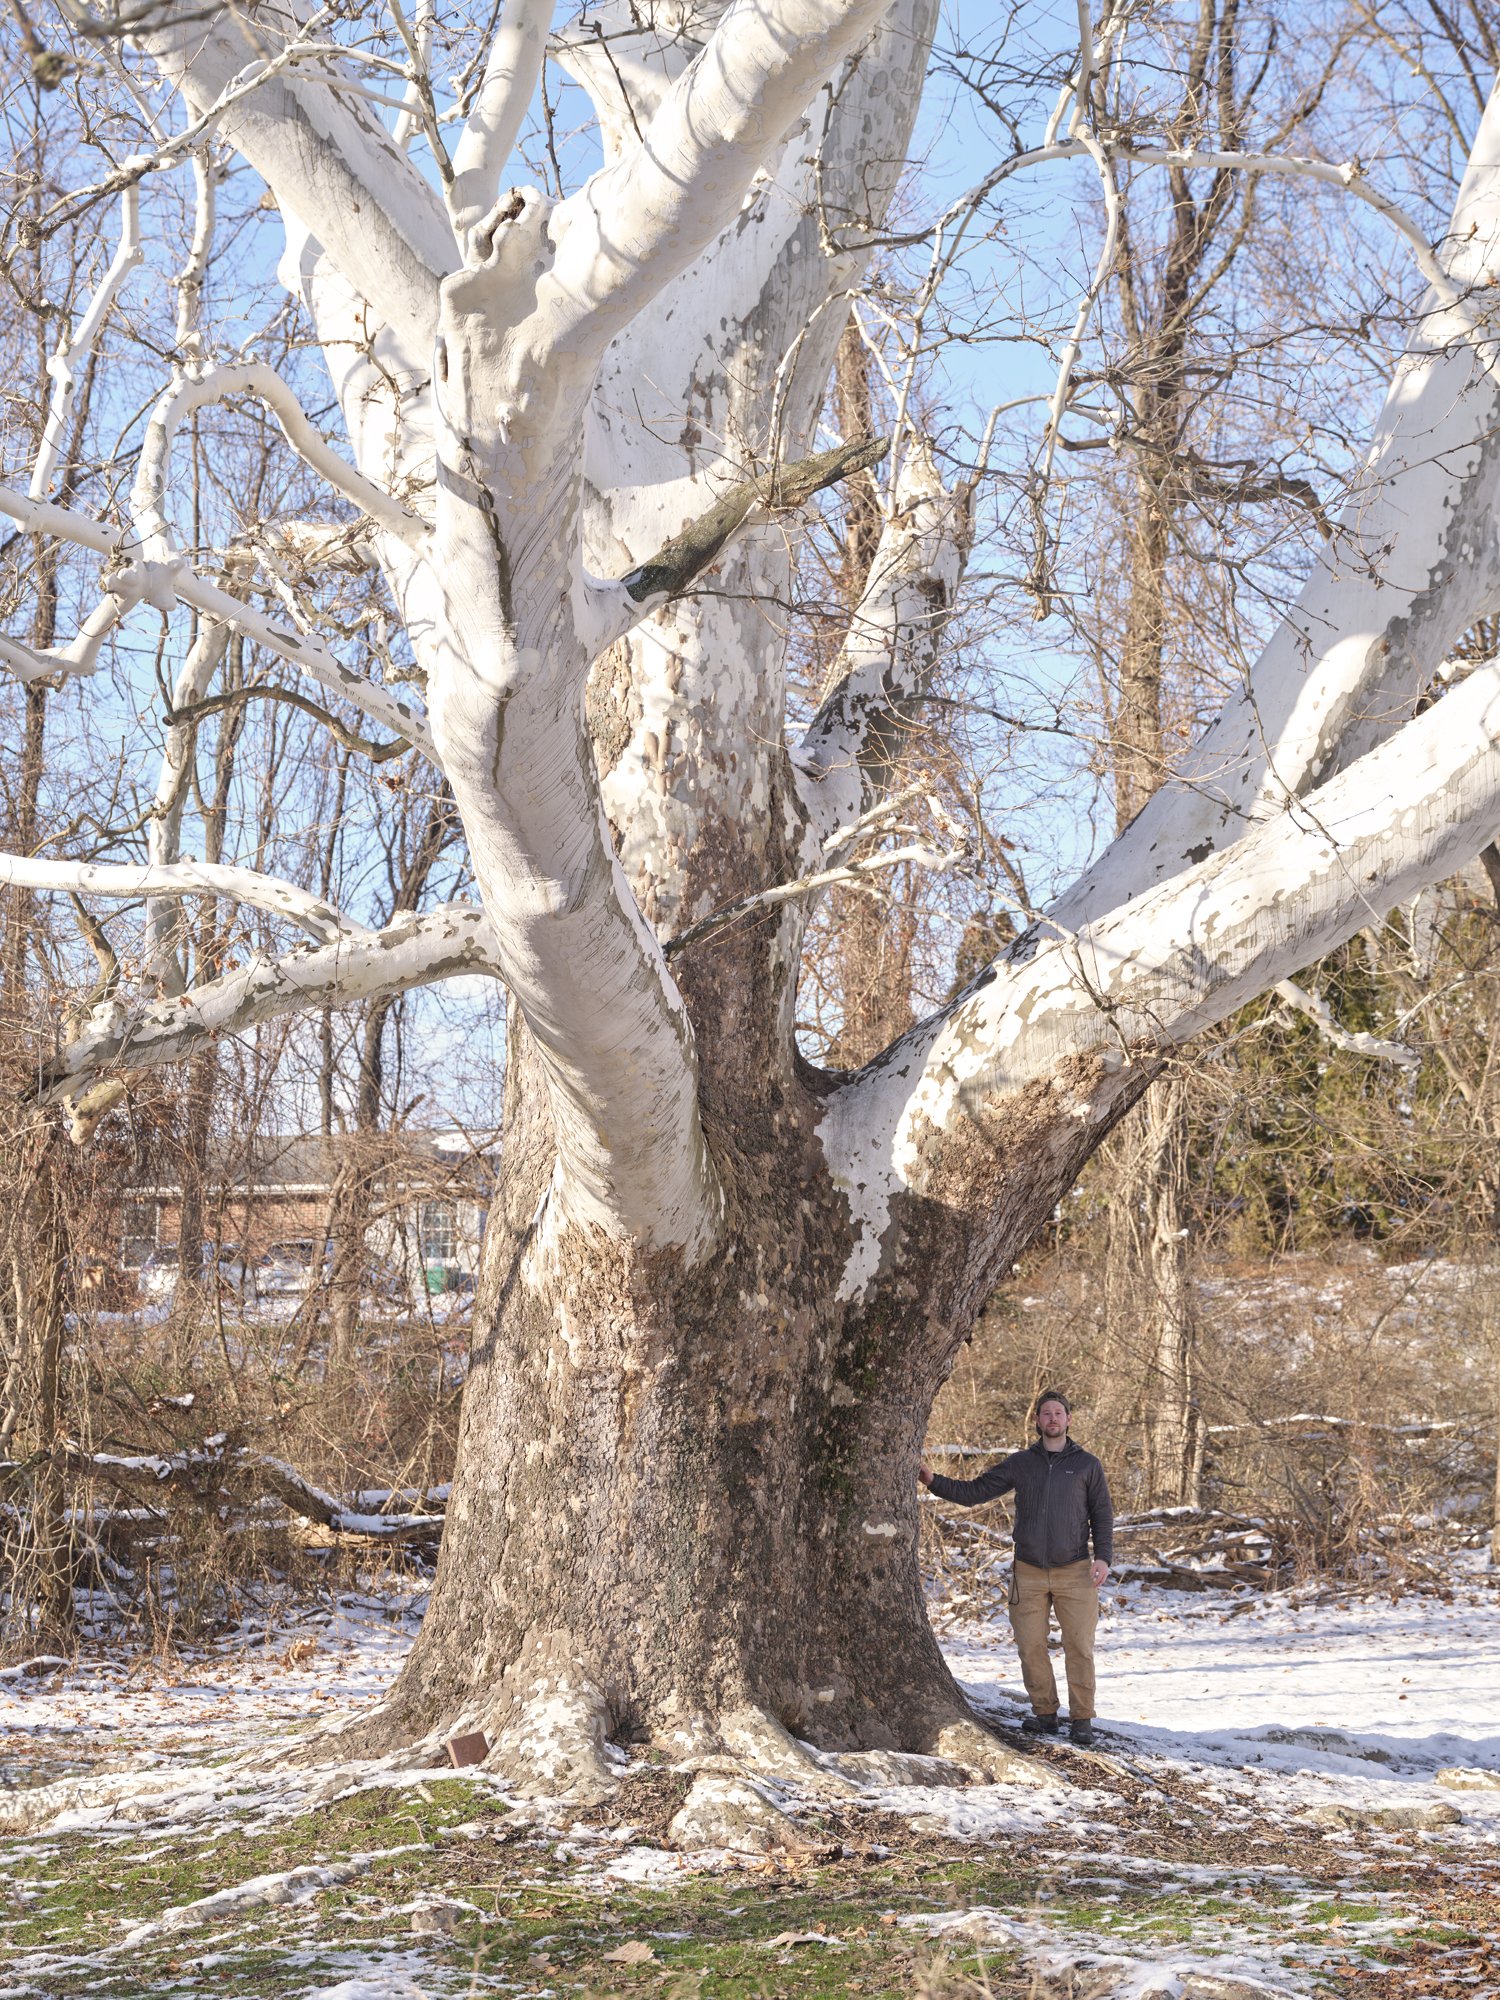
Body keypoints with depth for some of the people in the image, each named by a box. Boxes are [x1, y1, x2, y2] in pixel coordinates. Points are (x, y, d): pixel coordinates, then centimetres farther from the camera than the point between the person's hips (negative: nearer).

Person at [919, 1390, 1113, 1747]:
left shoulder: (1087, 1464, 5)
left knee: (1079, 1647, -6)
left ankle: (1082, 1720, 2)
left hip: (1074, 1572, -2)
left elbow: (1103, 1514, 6)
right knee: (1031, 1646, 0)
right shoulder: (1019, 1464, 8)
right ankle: (1045, 1714, 13)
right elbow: (973, 1492, 8)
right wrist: (933, 1482, -4)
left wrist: (1104, 1557, -7)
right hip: (1029, 1573, 2)